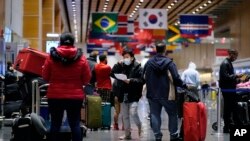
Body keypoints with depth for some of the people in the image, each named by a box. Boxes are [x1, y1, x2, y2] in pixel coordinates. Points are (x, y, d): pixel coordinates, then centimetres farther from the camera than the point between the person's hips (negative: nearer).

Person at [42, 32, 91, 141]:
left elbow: (45, 77, 5)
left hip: (55, 95, 0)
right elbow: (87, 79, 1)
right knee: (75, 124, 5)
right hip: (75, 96, 0)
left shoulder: (52, 57, -3)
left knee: (55, 124, 8)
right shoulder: (81, 58, -3)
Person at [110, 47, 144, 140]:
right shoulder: (121, 66, 10)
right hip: (123, 95, 5)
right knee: (125, 116, 10)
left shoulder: (137, 67, -5)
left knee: (133, 113, -17)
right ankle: (127, 134, 21)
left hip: (133, 95, -5)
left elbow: (142, 80, -12)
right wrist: (118, 65, -5)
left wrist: (131, 81, -23)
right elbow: (112, 74, 3)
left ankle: (139, 126, 11)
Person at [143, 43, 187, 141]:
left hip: (152, 95, 3)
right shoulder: (169, 63, -12)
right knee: (172, 114, 12)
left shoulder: (149, 63, -1)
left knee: (155, 115, 9)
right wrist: (184, 85, -3)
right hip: (167, 95, -3)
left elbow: (144, 77, 7)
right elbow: (176, 78, -16)